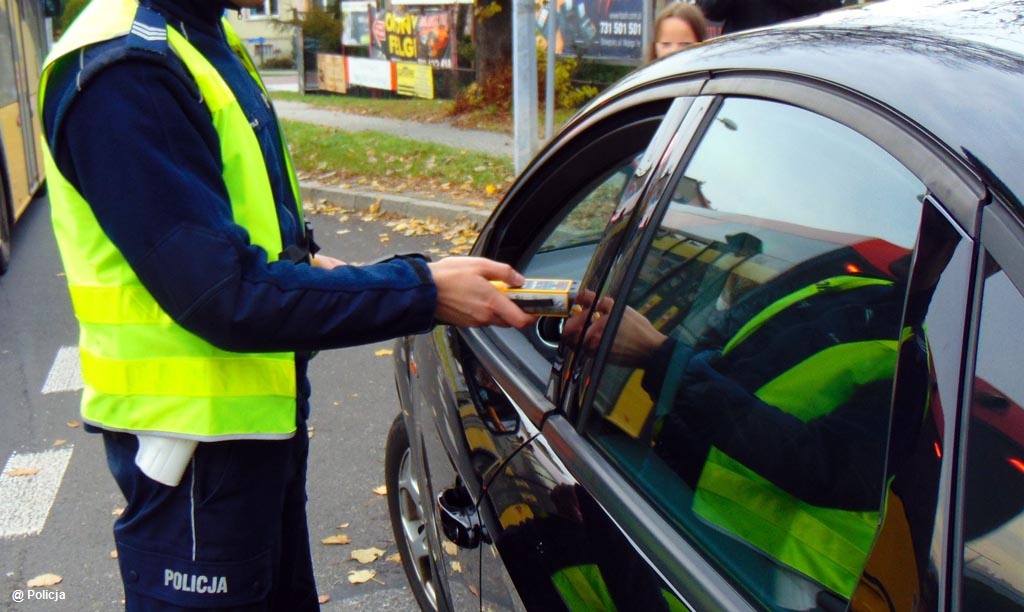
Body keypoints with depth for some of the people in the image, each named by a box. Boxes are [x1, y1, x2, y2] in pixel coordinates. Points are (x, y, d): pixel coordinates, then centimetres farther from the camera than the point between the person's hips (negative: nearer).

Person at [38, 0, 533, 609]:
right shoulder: (122, 66, -24)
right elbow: (226, 296, -28)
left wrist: (295, 261, 2)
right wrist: (421, 291, -26)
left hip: (261, 408, 9)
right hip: (196, 427, -9)